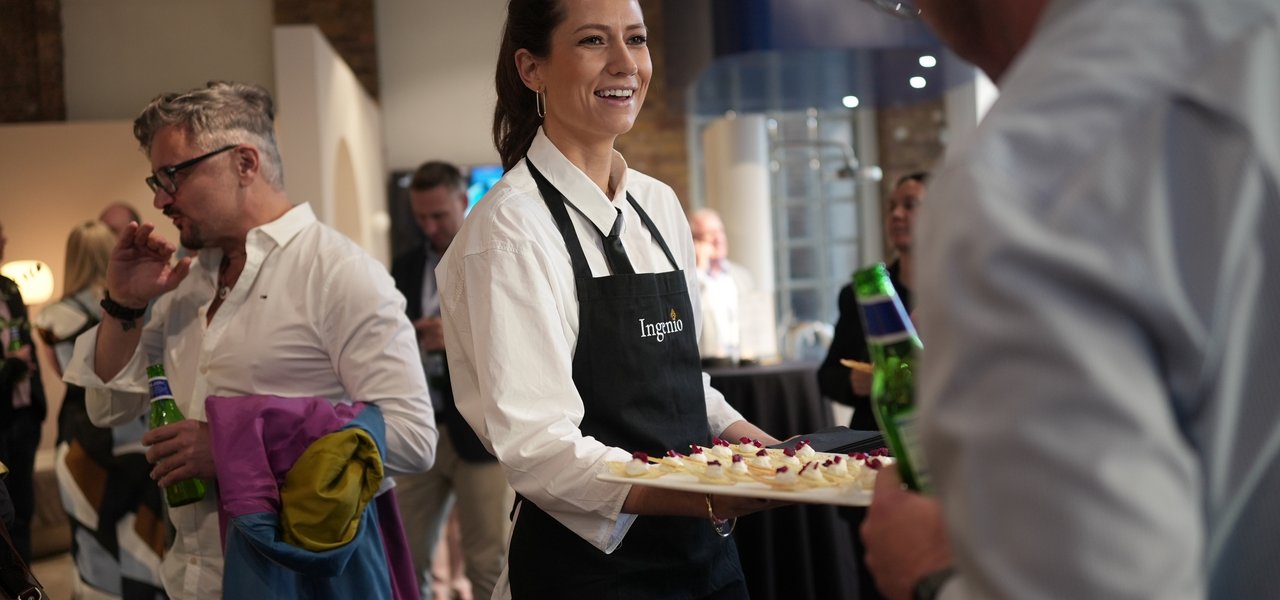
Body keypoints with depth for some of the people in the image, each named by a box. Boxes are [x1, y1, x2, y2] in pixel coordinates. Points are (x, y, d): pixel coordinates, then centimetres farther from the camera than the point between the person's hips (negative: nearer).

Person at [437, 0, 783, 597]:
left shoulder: (660, 206, 7)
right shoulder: (512, 226, -15)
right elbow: (534, 444, -23)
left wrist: (761, 450, 0)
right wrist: (710, 497, -33)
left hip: (702, 548, 7)